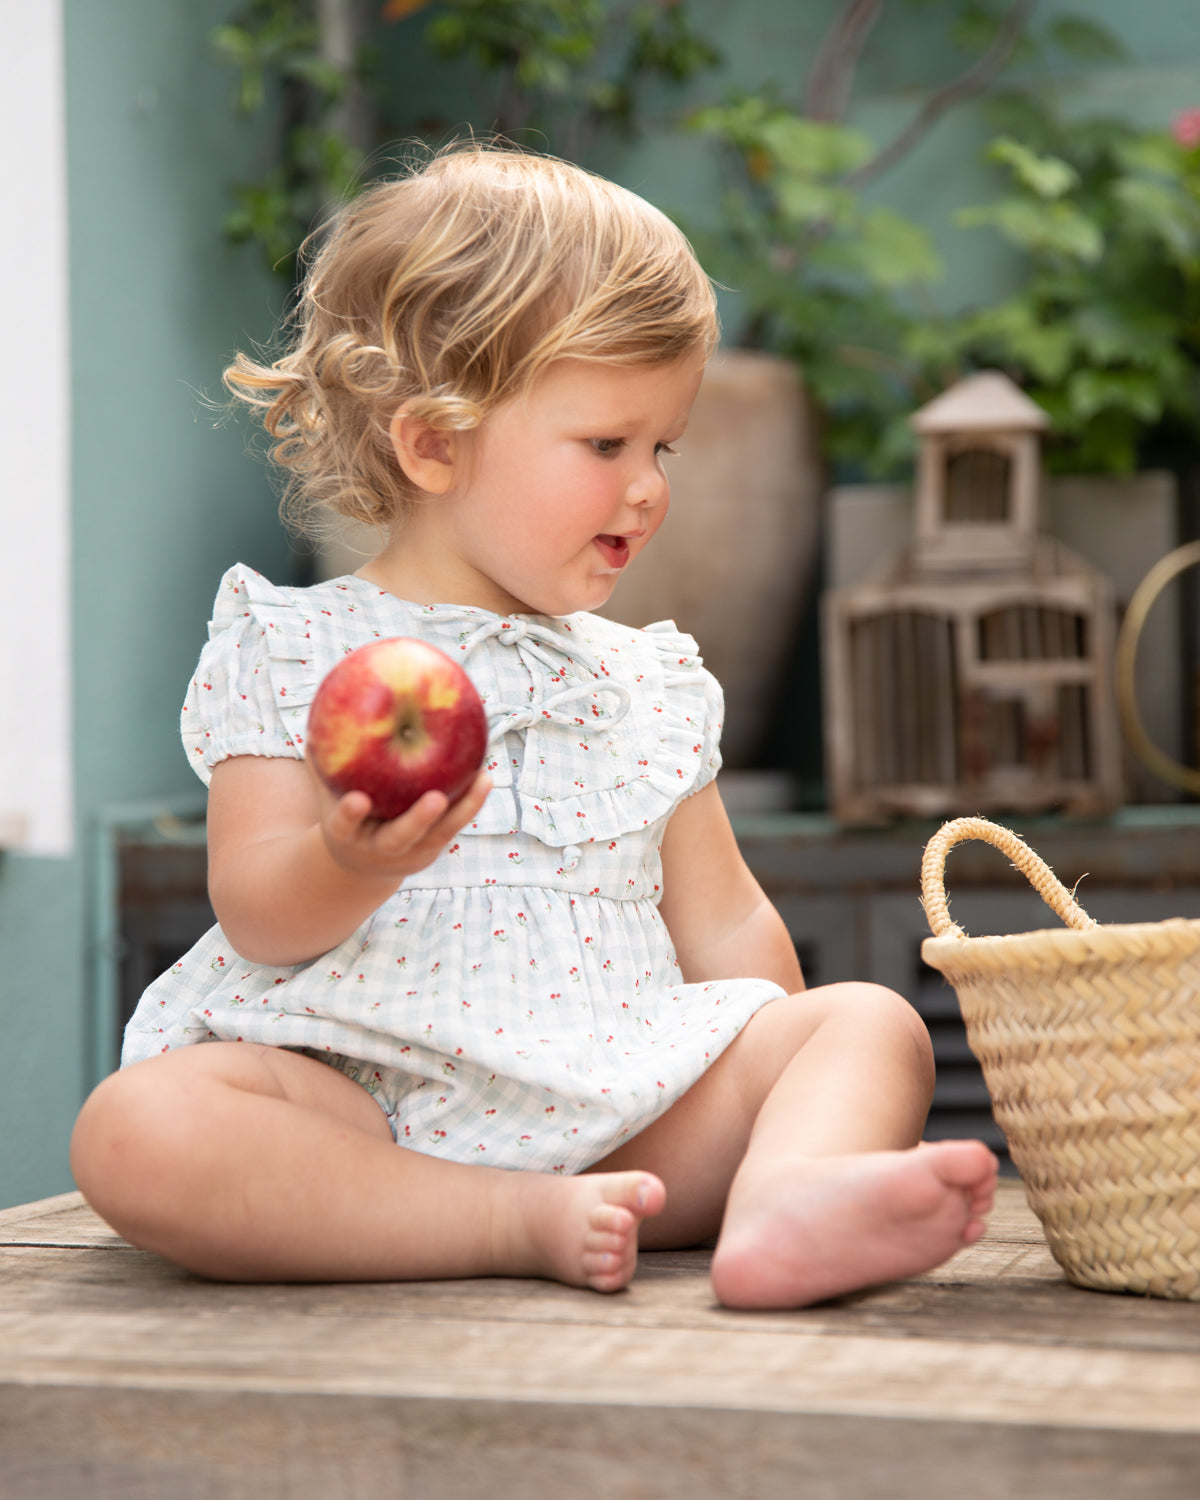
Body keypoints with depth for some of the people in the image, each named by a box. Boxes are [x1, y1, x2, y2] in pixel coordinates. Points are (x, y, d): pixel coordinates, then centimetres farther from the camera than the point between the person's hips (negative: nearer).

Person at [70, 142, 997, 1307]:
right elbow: (257, 917, -5)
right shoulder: (289, 651, 5)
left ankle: (790, 1192, -44)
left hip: (615, 1102, 4)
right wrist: (350, 865, -27)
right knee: (135, 1130, -32)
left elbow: (723, 928, 20)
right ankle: (525, 1222, -34)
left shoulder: (648, 683, 18)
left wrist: (805, 1084, 8)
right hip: (360, 1105, -4)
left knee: (875, 1023, -13)